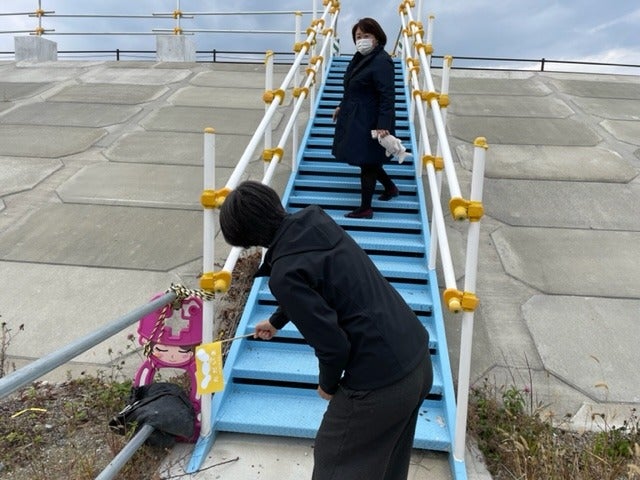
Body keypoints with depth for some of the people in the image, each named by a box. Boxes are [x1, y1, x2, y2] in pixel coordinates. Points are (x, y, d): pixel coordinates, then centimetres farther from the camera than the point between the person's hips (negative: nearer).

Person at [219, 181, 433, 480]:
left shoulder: (284, 273, -20)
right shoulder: (316, 221, 5)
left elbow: (333, 344, -18)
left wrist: (327, 384, 5)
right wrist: (276, 320, 39)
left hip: (379, 382, -8)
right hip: (419, 358, 8)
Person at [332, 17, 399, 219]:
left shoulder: (382, 61, -19)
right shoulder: (360, 57, 8)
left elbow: (388, 96, -23)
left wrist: (383, 125, -29)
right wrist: (342, 107, 28)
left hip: (368, 123, -9)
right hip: (355, 118, 9)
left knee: (366, 163, 2)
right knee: (367, 160, 20)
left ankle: (365, 209, 15)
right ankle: (390, 187, 41)